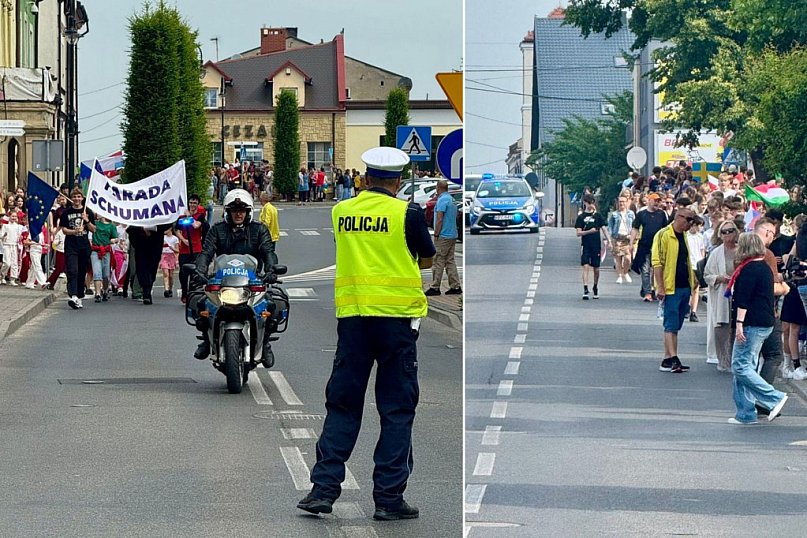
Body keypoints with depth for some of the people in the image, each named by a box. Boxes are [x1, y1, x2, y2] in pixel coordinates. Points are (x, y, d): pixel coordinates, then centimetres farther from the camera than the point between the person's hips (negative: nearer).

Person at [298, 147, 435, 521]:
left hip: (351, 314, 3)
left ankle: (324, 488, 4)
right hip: (396, 314, -3)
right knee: (397, 409, 3)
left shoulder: (341, 211, 5)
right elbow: (427, 259, 10)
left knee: (342, 404, 10)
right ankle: (389, 497, 2)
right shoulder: (407, 214, -5)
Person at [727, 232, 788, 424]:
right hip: (766, 322, 10)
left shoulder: (749, 269, -14)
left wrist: (740, 324, -21)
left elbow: (743, 300, -20)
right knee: (747, 366, 11)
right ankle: (745, 414, 9)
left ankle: (775, 398, -12)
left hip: (752, 325, -10)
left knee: (740, 367, -8)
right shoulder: (765, 267, 16)